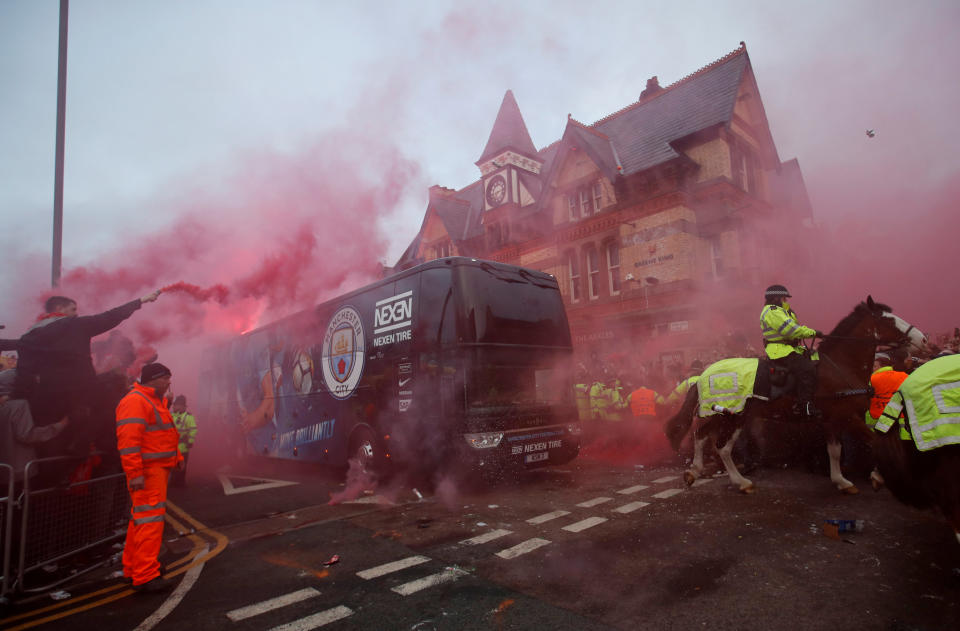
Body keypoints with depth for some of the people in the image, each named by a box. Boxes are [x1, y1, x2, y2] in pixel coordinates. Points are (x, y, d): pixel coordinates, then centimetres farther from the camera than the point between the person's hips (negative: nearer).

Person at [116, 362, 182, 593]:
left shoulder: (155, 401, 19)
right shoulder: (135, 401, -16)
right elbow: (128, 440, -23)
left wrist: (176, 456, 20)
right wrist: (136, 474, -26)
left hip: (158, 468, 11)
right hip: (147, 472, -11)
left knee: (140, 519, 18)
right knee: (150, 520, -8)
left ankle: (133, 567, 30)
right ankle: (145, 577, -3)